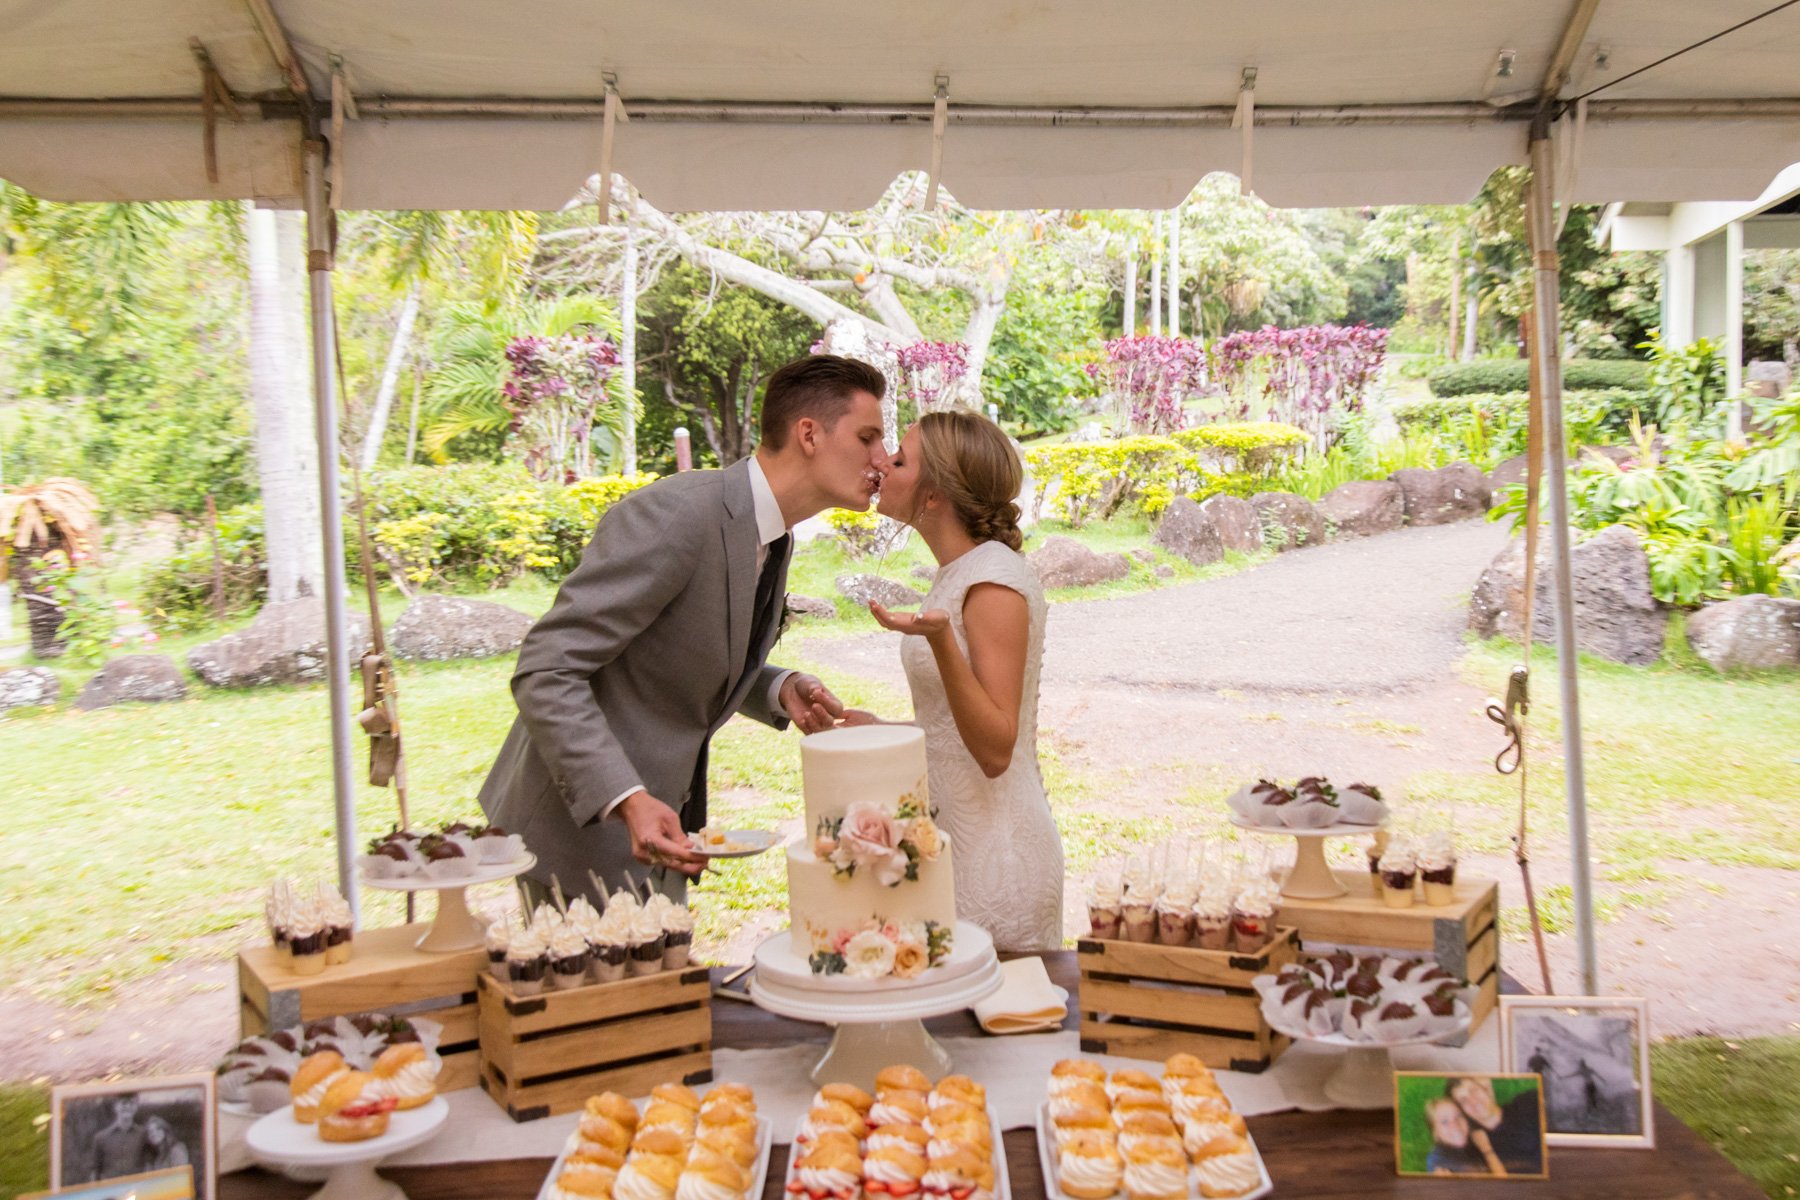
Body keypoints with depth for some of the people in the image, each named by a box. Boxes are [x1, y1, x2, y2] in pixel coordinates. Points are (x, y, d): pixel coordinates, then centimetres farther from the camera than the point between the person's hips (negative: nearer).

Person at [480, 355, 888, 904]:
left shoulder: (773, 538, 5)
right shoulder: (676, 515, -25)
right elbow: (545, 673, -26)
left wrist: (783, 690, -4)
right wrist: (628, 801, -35)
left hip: (656, 817, 9)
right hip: (585, 827, -9)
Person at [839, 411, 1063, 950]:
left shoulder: (995, 578, -18)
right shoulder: (959, 575, 10)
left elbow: (995, 749, -24)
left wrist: (940, 640, -35)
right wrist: (882, 729, 19)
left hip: (993, 860, -9)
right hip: (956, 844, 9)